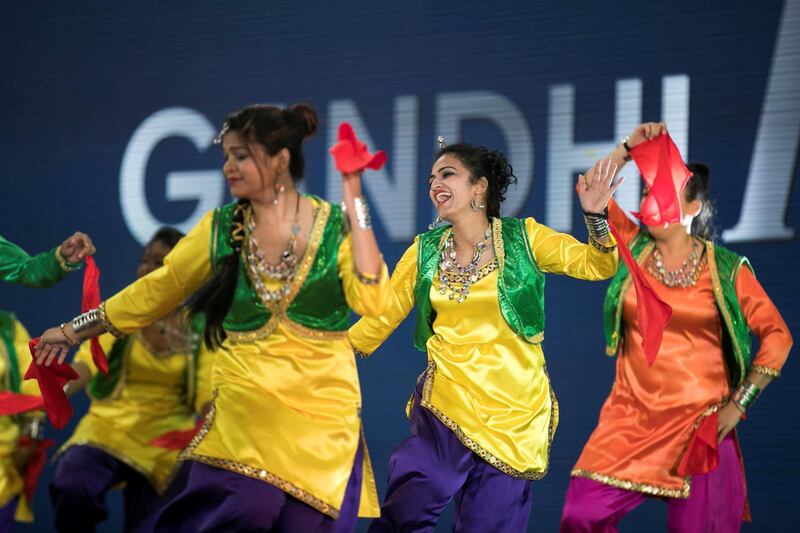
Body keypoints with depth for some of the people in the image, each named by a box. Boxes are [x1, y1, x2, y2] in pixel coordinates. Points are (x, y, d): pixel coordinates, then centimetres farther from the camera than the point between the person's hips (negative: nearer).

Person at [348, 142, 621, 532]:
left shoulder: (523, 238, 0)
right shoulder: (425, 251, 7)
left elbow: (598, 265, -5)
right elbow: (381, 316, 13)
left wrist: (595, 217, -23)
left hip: (514, 410, -2)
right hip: (447, 405, 2)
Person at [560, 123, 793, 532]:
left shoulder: (727, 268, -3)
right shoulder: (633, 249, 5)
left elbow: (776, 335, -1)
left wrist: (740, 403, -4)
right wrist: (630, 147, -8)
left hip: (699, 423, -2)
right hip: (631, 417, 2)